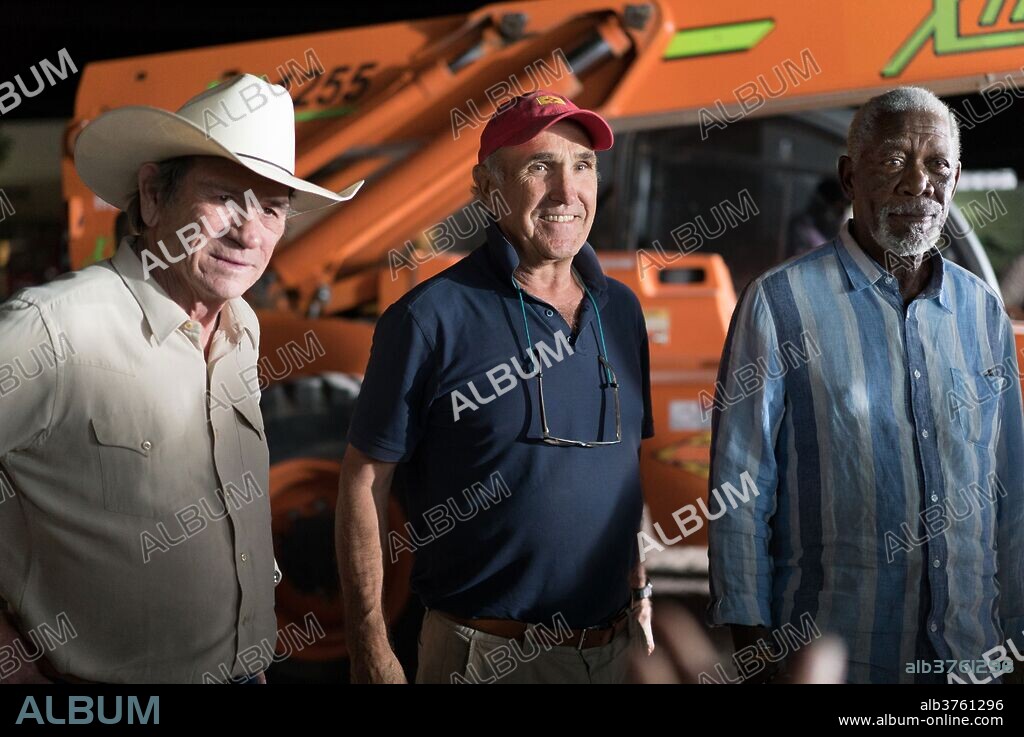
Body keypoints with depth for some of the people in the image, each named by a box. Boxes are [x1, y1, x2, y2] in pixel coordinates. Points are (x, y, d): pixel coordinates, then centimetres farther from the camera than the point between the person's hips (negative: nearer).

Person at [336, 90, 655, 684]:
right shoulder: (430, 318, -11)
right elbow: (364, 484, -10)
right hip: (484, 655, -5)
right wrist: (371, 652, -12)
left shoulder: (621, 310, 6)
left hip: (612, 649, 6)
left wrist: (639, 590, 11)